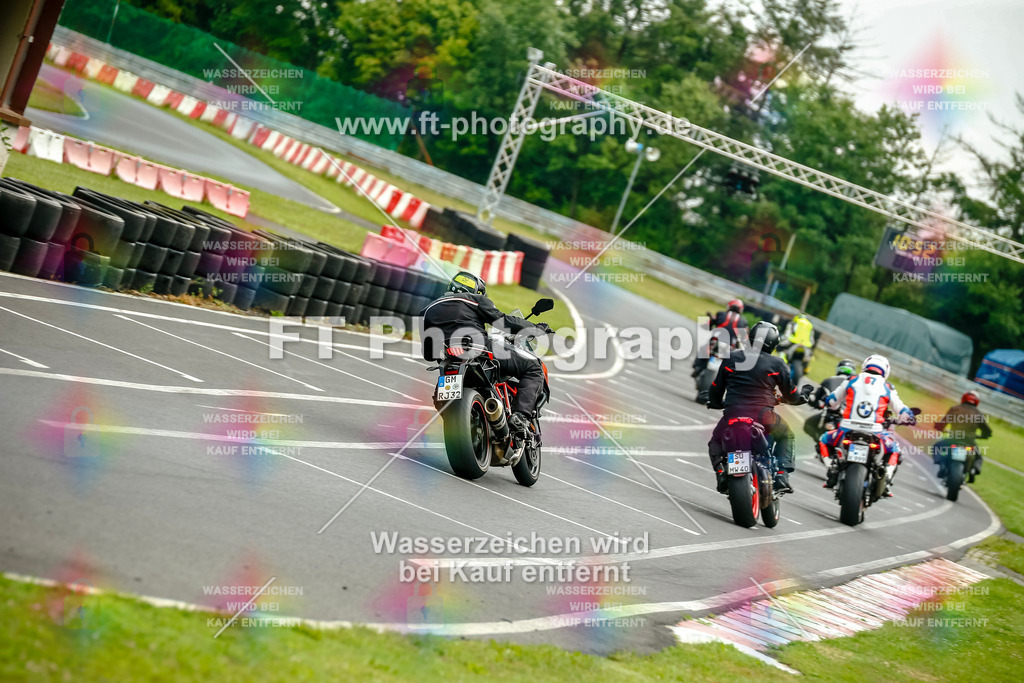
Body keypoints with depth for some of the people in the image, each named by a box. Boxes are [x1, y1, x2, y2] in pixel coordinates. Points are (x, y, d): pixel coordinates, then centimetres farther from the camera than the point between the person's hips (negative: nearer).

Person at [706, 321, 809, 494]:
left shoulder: (731, 358, 9)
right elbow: (790, 394, 9)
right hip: (762, 414, -1)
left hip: (732, 414, 1)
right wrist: (801, 398, 33)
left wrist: (716, 403, 36)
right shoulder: (776, 363, 3)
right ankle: (782, 475, 6)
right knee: (787, 436, 26)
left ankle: (722, 473, 3)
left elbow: (716, 388, 15)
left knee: (715, 442, 28)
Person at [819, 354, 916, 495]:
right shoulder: (887, 388, 12)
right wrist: (895, 420, 38)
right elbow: (905, 415, 15)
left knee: (825, 440, 29)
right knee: (895, 451, 29)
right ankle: (886, 481, 7)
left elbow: (830, 402, 22)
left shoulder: (851, 381, 12)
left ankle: (833, 473, 9)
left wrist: (840, 410, 44)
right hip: (874, 434, 0)